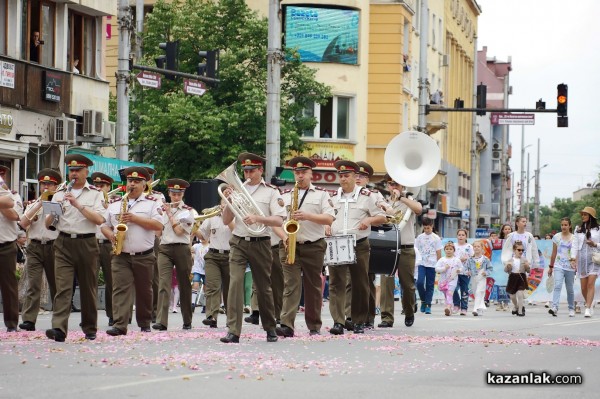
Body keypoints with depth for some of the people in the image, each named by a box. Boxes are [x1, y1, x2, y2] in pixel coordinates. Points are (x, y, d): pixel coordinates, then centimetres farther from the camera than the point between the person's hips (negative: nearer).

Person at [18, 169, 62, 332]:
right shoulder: (33, 205, 15)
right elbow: (23, 223, 1)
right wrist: (39, 204, -4)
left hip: (53, 246, -1)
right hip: (35, 247, 1)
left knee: (56, 285, 6)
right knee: (33, 284, -10)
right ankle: (29, 320, -17)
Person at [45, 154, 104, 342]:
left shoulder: (95, 194, 6)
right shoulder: (60, 194, 12)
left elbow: (99, 219, -9)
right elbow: (47, 223, 10)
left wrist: (77, 204, -15)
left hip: (86, 244, -1)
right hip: (64, 243, 1)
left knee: (88, 288, 6)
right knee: (62, 287, -12)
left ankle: (90, 329, 19)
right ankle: (58, 328, -23)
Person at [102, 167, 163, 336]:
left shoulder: (152, 202, 4)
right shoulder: (115, 204, 14)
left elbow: (158, 225, -9)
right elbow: (104, 225, 17)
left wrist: (135, 218, -15)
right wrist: (111, 235, -6)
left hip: (144, 256, -1)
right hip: (120, 256, 1)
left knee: (144, 291, 9)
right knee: (121, 289, -12)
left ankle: (144, 323, 23)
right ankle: (120, 325, -19)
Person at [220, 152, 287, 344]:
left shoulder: (271, 191, 3)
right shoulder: (237, 190, 11)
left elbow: (279, 220, -7)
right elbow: (226, 220, 11)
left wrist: (257, 218, -22)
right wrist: (229, 202, -5)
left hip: (260, 243, -1)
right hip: (238, 242, 2)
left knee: (263, 287, 8)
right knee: (235, 282, -14)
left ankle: (270, 328, 25)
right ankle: (233, 331, -19)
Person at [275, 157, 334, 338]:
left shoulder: (321, 194, 7)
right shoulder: (285, 196, 13)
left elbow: (329, 219, -4)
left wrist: (308, 216, -17)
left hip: (313, 246, -1)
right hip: (290, 245, 1)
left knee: (313, 287, 6)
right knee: (291, 285, -11)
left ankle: (314, 326, 15)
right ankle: (287, 325, -22)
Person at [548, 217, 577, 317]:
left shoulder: (574, 238, 2)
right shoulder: (556, 237, 7)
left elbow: (574, 251, -12)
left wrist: (573, 260, -31)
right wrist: (551, 267, 16)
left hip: (570, 267, 0)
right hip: (559, 266, 0)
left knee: (570, 289, 8)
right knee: (557, 286, -17)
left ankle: (571, 309, 22)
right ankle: (554, 308, -29)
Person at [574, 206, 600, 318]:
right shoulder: (578, 229, 10)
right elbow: (575, 245, 9)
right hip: (582, 259, 3)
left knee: (591, 283, -15)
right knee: (583, 287, 3)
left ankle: (588, 309, -17)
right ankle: (590, 303, 27)